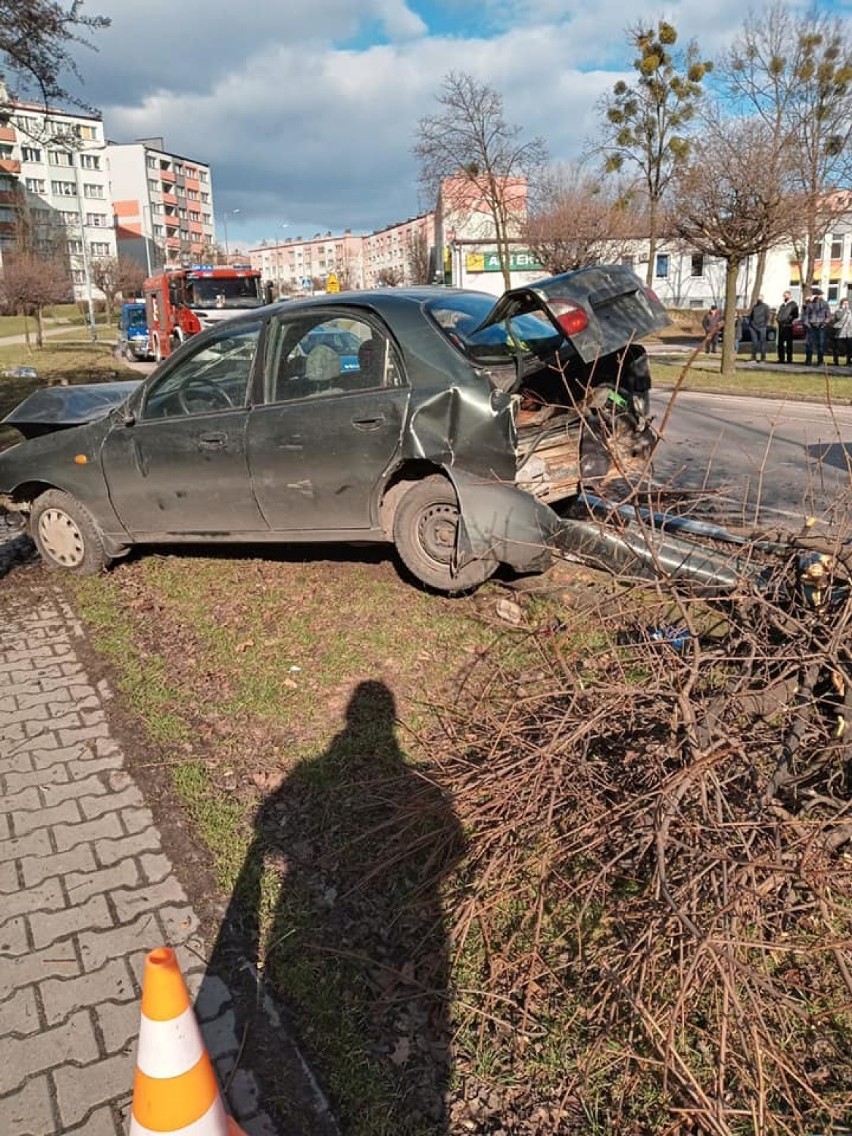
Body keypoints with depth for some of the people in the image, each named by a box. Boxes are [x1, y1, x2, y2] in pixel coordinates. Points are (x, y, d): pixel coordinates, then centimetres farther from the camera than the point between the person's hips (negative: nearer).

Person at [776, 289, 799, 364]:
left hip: (788, 326, -7)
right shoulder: (782, 304, 20)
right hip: (781, 326, 7)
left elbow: (796, 315, -6)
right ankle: (781, 358, 12)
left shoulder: (793, 304, 0)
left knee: (789, 343, -3)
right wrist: (777, 318, 9)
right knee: (780, 343, 6)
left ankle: (789, 359, -1)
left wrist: (790, 320, -14)